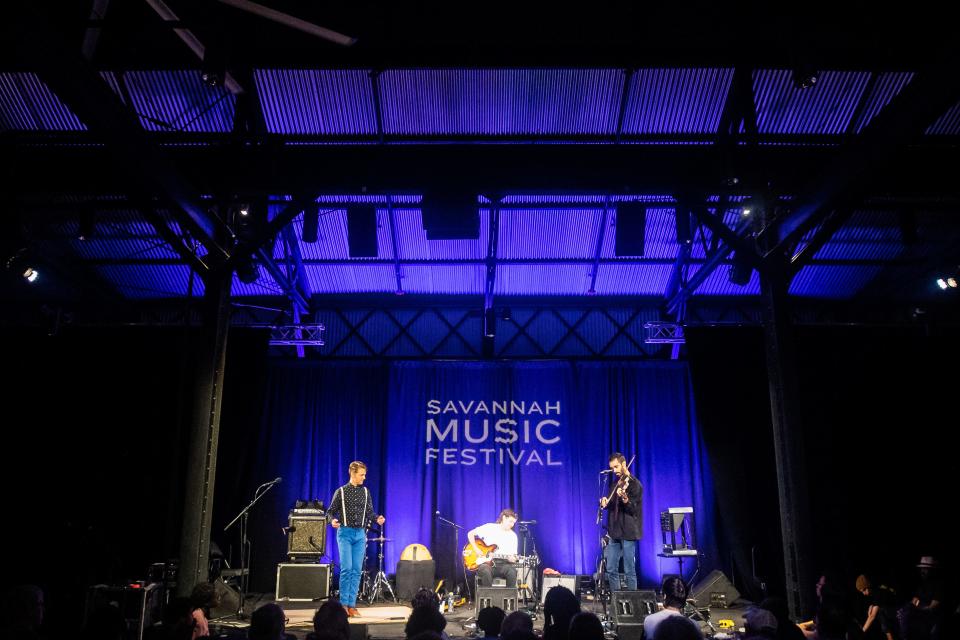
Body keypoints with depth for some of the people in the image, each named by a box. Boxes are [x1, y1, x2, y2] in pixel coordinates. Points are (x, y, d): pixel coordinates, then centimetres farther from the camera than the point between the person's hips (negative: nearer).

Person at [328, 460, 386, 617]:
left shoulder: (365, 492, 8)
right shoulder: (341, 491, -1)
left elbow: (369, 512, 9)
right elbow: (331, 510, 2)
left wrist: (377, 518, -10)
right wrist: (333, 520, -18)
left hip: (360, 534, 4)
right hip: (345, 533, -3)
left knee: (357, 570, 2)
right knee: (346, 568, -10)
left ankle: (351, 605, 8)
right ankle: (343, 603, 1)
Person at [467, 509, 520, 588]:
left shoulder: (513, 536, 8)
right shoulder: (489, 527, 0)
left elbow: (513, 555, 8)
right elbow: (470, 534, 4)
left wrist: (512, 559, -16)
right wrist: (476, 549, -8)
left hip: (503, 563, 2)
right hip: (486, 562, -2)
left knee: (512, 571, -31)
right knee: (485, 571, -37)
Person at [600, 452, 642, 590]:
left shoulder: (635, 484, -8)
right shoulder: (616, 484, 14)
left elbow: (633, 509, -16)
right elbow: (611, 505, 19)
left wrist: (624, 499, -35)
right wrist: (604, 502, -3)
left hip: (628, 533, -7)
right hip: (614, 532, 7)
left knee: (629, 570, -2)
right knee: (611, 570, 8)